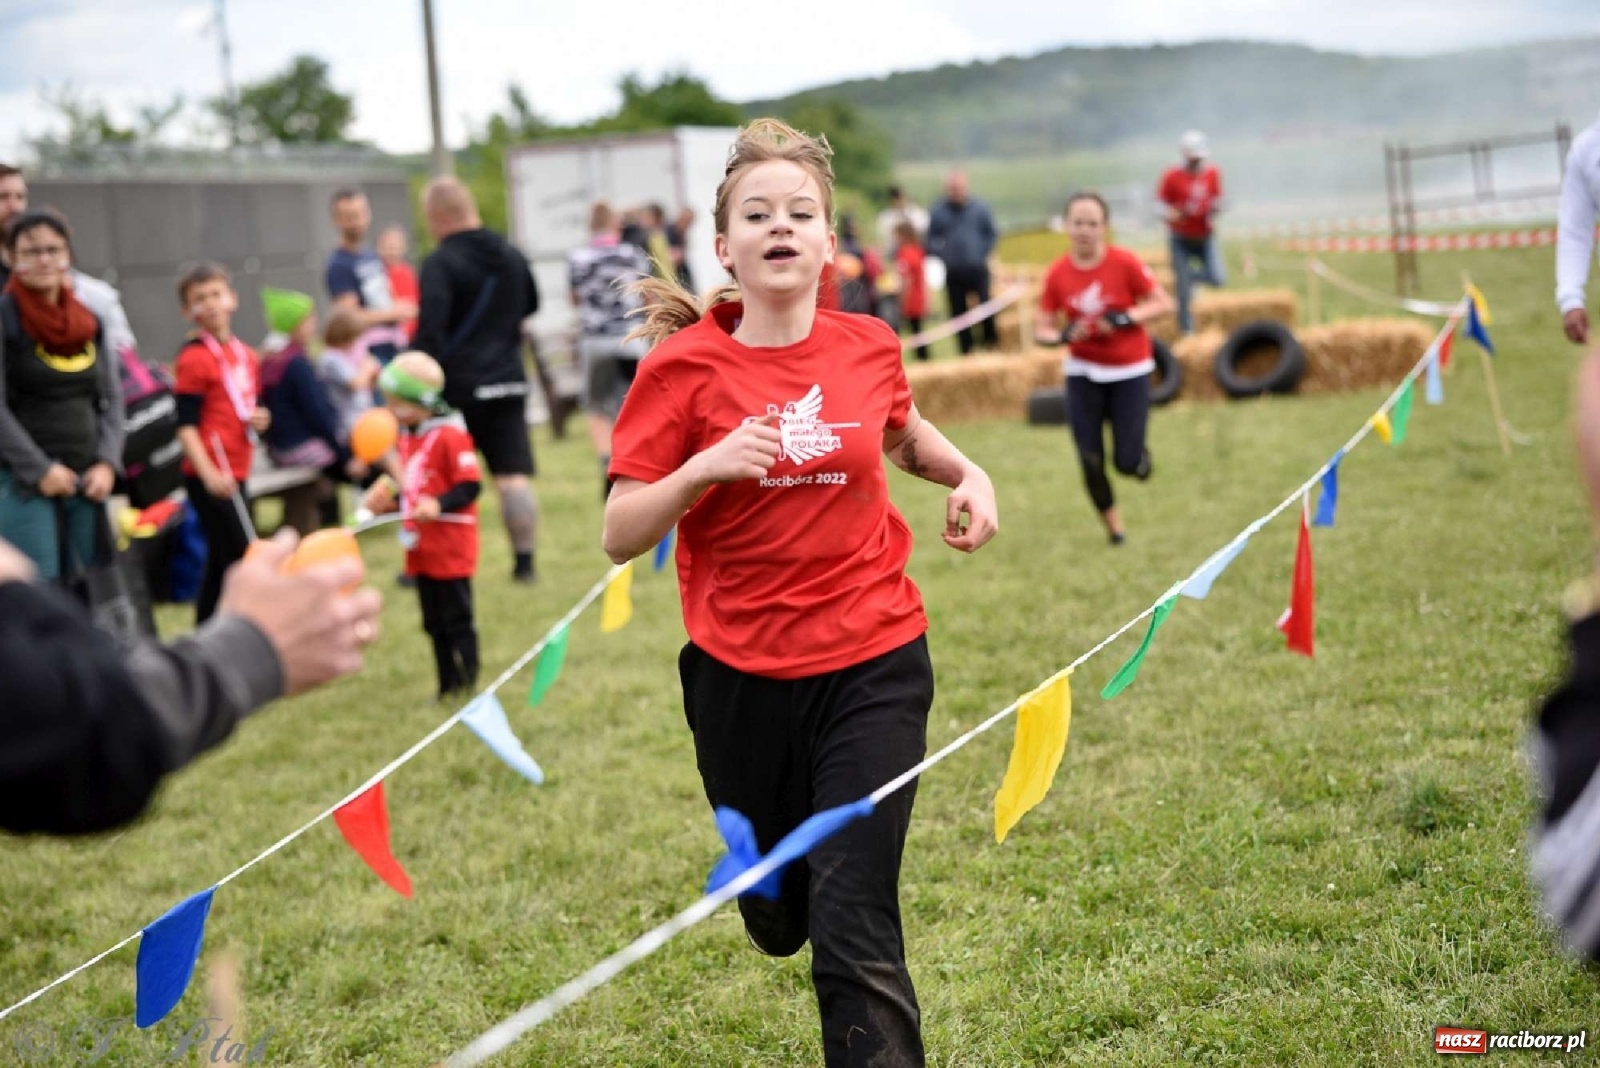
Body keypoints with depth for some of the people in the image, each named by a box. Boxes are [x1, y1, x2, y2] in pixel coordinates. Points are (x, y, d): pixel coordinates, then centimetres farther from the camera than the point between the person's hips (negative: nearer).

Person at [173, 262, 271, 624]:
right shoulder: (194, 357, -10)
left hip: (236, 472, 8)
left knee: (220, 564, 14)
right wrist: (209, 473, -25)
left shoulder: (247, 355, 11)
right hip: (210, 477, -8)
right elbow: (186, 424, -14)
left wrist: (258, 420, 1)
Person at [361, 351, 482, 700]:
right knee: (434, 624, 13)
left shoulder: (450, 436, -15)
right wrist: (387, 503, 7)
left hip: (450, 547, -8)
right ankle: (448, 688, 21)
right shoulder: (404, 439, 11)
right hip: (420, 548, 9)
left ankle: (467, 684, 6)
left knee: (457, 621, -1)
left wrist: (438, 505, -31)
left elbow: (469, 486, -19)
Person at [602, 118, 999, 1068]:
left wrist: (968, 474, 3)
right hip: (741, 677, 0)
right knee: (777, 921, 19)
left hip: (873, 666, 0)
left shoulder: (868, 347, -3)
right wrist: (704, 467, -27)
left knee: (853, 926, -11)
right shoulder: (684, 367, -11)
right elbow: (619, 536, -11)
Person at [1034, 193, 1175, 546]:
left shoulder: (1125, 264, -13)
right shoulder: (1057, 274, -6)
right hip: (1083, 373, 2)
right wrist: (1061, 335, -22)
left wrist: (1126, 318, -22)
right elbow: (1042, 328, 1)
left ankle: (1140, 453, 33)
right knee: (1091, 461, -1)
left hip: (1129, 371, -2)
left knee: (1127, 462, -5)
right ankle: (1113, 526, 22)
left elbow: (1164, 304, -7)